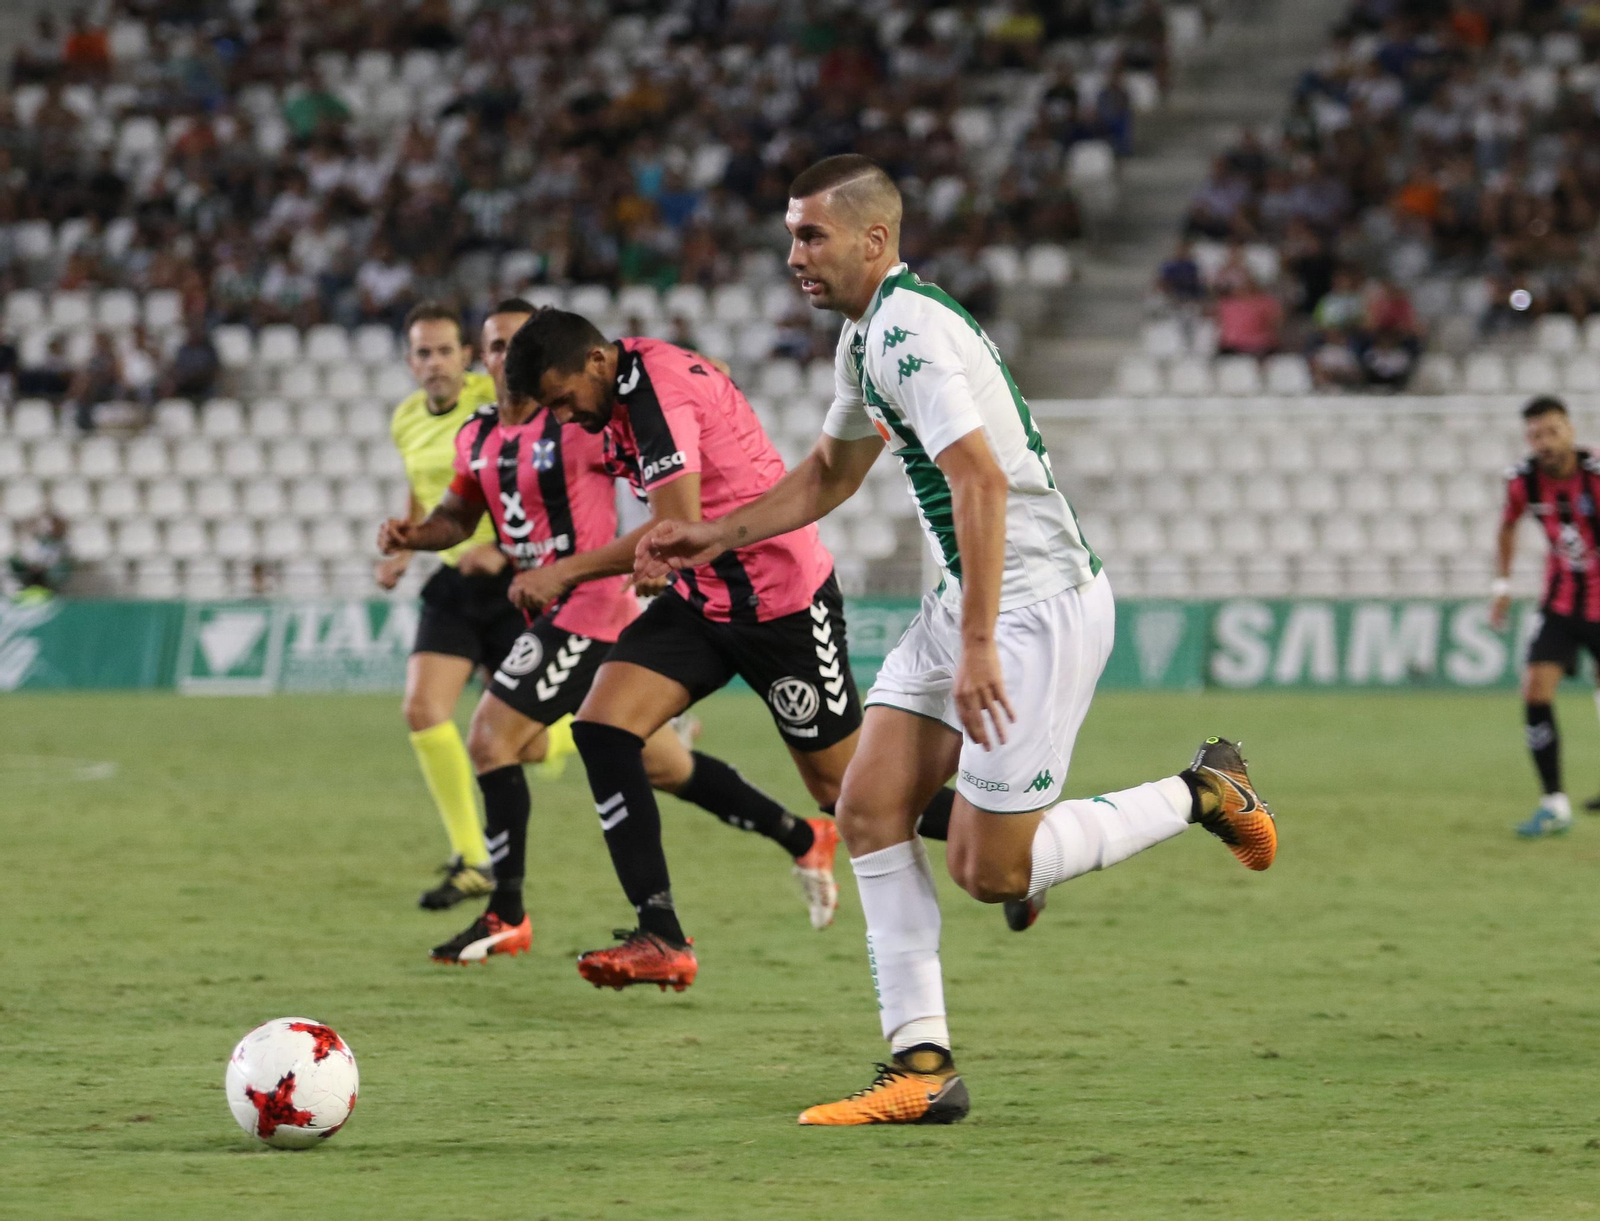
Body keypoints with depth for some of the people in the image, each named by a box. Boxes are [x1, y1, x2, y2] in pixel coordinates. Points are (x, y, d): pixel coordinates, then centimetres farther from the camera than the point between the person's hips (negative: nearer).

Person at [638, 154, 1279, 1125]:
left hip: (1038, 603, -10)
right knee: (871, 806, -1)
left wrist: (978, 643, -28)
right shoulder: (868, 334, 14)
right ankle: (923, 1066, -1)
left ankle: (1202, 795, 12)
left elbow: (982, 478, -26)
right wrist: (716, 536, 23)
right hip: (970, 601, 10)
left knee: (990, 872, -7)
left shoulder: (911, 330, -19)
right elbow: (834, 473, 30)